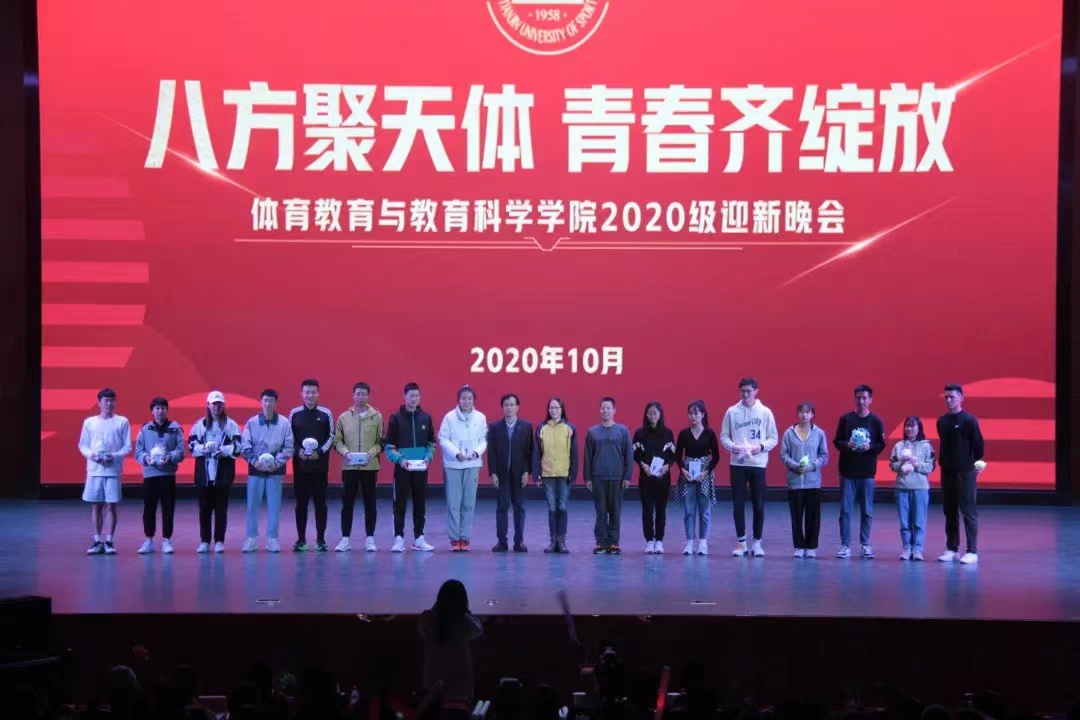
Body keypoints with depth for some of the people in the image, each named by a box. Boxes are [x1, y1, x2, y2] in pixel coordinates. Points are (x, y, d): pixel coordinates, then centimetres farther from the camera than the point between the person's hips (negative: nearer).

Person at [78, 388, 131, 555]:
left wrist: (114, 456, -13)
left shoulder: (122, 422, 2)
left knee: (111, 506, -2)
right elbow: (82, 445, 10)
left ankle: (109, 541, 4)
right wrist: (90, 454, -9)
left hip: (113, 470, -2)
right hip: (94, 470, 2)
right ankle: (97, 541, 10)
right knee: (95, 506, 4)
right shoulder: (89, 422, 7)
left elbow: (127, 447, 2)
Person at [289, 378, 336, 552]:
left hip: (320, 464, -1)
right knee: (301, 502, 3)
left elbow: (331, 437, 3)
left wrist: (320, 452, -10)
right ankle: (301, 539, 9)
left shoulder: (326, 414, 2)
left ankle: (320, 539, 6)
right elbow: (289, 437, 7)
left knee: (320, 502, 1)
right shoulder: (294, 413, 5)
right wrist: (298, 451, -9)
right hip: (300, 464, 1)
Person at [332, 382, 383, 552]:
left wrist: (371, 453, -12)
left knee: (370, 502, 4)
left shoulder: (377, 417, 3)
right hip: (349, 466, 0)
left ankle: (370, 538, 10)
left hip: (370, 466, 0)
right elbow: (337, 440, 7)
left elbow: (381, 441, 4)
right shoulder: (343, 417, 4)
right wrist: (345, 452, -11)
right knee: (347, 502, 3)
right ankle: (345, 538, 9)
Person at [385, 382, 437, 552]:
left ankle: (418, 538, 15)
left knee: (420, 503, 7)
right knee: (400, 504, -2)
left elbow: (431, 443, 12)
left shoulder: (426, 418, 6)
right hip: (402, 468, -3)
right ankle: (399, 539, 3)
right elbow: (388, 446, -2)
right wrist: (400, 459, -17)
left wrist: (428, 457, -6)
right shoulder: (396, 418, -2)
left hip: (421, 469, 3)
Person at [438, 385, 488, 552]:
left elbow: (484, 440, 5)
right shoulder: (449, 417, -3)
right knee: (453, 503, -3)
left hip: (472, 465, 2)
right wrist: (456, 453, -15)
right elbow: (443, 439, -3)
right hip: (452, 465, -2)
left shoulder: (480, 418, 3)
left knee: (469, 503, 2)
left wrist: (477, 452, -13)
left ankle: (465, 538, 9)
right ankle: (454, 538, 3)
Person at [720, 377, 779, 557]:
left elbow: (774, 438, 3)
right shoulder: (732, 412, 3)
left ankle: (757, 542, 12)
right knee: (738, 503, 2)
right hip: (737, 463, 1)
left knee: (759, 504, 2)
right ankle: (741, 542, 12)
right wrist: (731, 446, -14)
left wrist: (761, 446, -15)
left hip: (758, 463, -1)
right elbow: (724, 436, 5)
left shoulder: (765, 412, 1)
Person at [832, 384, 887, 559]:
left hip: (867, 472, 0)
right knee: (845, 510, -1)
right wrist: (847, 445, -15)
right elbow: (837, 441, 5)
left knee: (867, 511, 4)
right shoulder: (846, 419, 3)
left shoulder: (876, 421, 2)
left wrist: (869, 447, -16)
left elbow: (882, 445, 4)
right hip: (847, 471, 0)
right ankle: (845, 545, 4)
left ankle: (865, 544, 13)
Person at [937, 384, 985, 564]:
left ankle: (972, 551, -2)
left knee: (968, 511, -4)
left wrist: (976, 463, -4)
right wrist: (942, 462, 13)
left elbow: (979, 443, -6)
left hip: (965, 472, -6)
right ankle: (951, 549, 15)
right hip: (947, 471, 6)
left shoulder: (969, 420, -8)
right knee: (949, 511, 9)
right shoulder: (942, 421, 10)